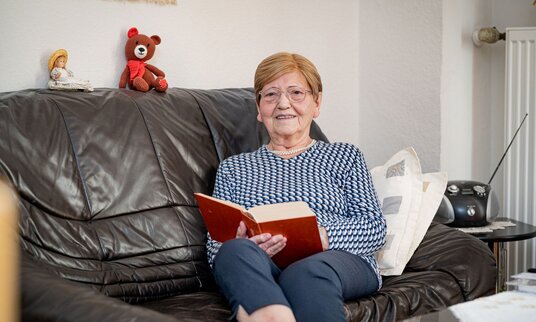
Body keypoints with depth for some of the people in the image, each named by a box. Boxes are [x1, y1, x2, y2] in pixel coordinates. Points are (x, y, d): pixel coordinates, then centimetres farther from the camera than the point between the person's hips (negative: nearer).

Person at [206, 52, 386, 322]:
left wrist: (321, 235, -11)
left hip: (340, 261, -1)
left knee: (309, 272, -40)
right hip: (262, 269, 1)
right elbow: (214, 244, 13)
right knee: (238, 251, -37)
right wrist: (246, 246, -13)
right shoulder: (233, 168, 26)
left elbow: (374, 228, 10)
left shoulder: (343, 156, 24)